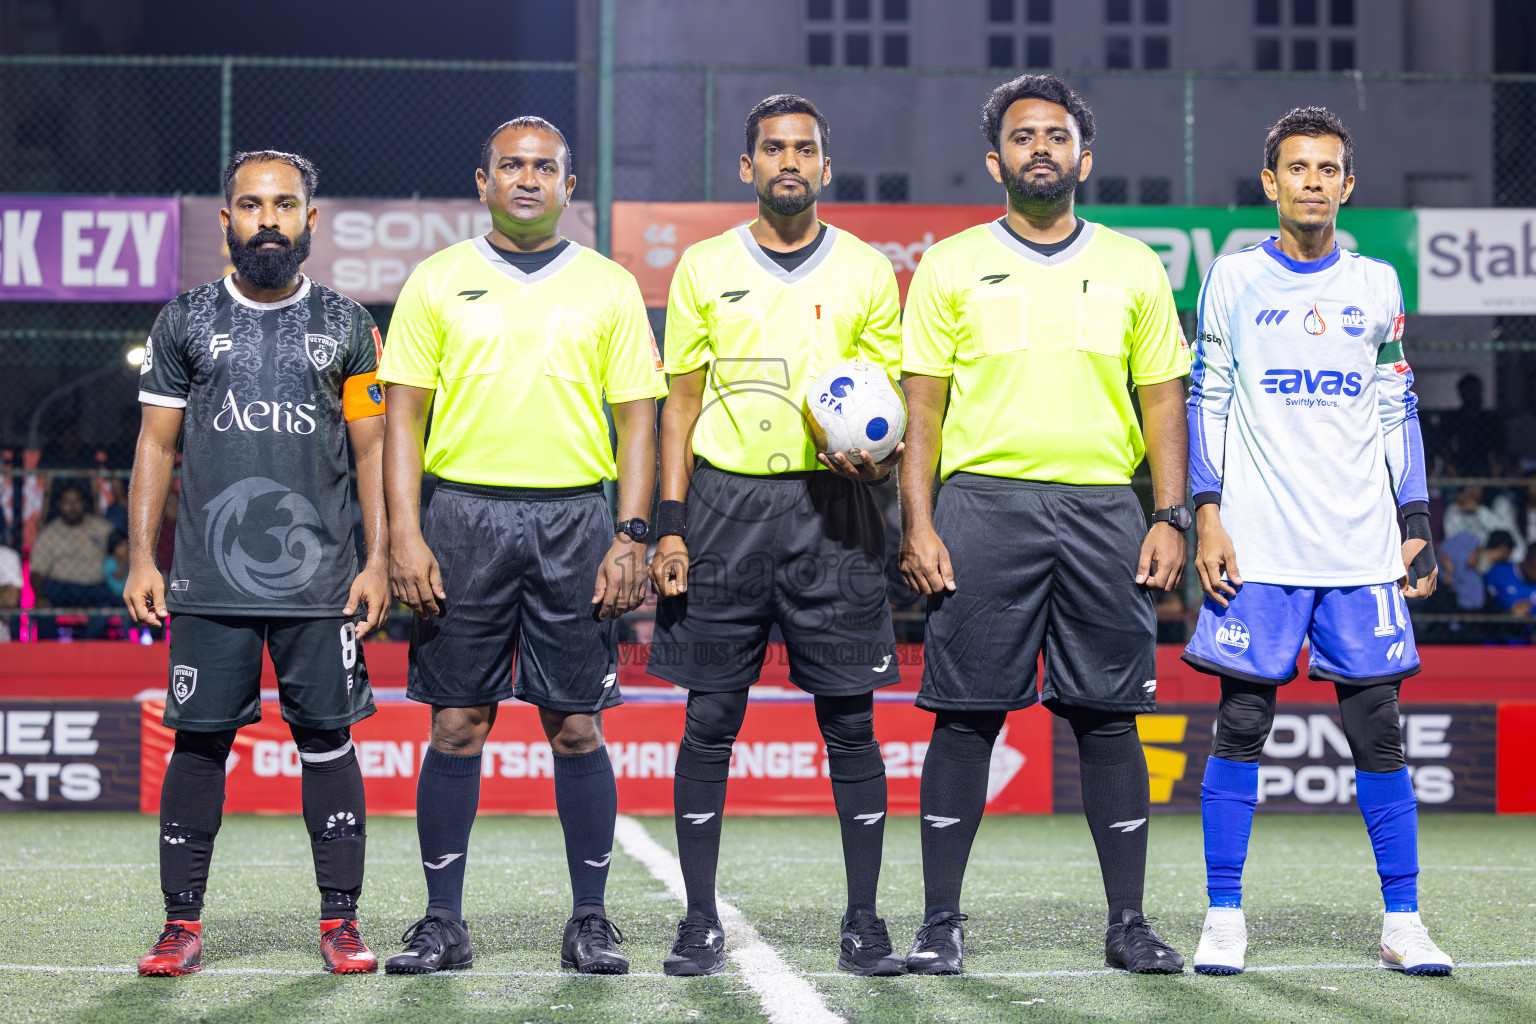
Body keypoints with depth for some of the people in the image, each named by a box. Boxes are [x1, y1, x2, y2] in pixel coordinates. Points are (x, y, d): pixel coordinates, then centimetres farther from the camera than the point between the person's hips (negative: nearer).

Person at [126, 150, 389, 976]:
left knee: (326, 740, 0)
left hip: (321, 581, 0)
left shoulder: (345, 326, 8)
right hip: (210, 581, 0)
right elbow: (157, 446, 10)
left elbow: (373, 449, 9)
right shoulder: (185, 321, 8)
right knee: (198, 741, 0)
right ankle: (182, 923, 7)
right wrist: (140, 558, 2)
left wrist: (378, 561, 0)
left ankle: (340, 922, 7)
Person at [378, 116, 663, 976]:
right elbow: (405, 415, 5)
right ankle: (444, 923, 8)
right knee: (458, 725, 1)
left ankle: (591, 922, 9)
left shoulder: (609, 287, 8)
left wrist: (631, 537, -4)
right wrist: (405, 534, -5)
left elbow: (637, 419, 6)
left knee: (577, 726, 1)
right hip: (464, 514, 0)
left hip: (574, 518, 0)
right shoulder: (438, 282, 7)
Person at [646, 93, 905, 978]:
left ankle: (864, 921, 7)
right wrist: (671, 524, 0)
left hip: (831, 503, 0)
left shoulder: (867, 271, 7)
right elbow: (682, 402, 8)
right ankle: (702, 922, 8)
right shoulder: (705, 267, 7)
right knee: (711, 719, 0)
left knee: (849, 721, 0)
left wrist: (878, 462, -13)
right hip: (727, 501, 0)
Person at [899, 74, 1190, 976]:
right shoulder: (951, 267, 7)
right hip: (983, 504, -1)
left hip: (1103, 509, 2)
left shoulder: (1133, 267, 12)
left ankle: (1128, 921, 10)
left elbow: (1163, 401, 12)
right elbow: (922, 405, 5)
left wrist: (1170, 518, 2)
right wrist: (918, 524, -5)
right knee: (966, 715, -2)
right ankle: (941, 922, 5)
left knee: (1109, 716, 2)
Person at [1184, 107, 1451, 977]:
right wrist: (1208, 516, -3)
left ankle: (1403, 921, 6)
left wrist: (1418, 527, 8)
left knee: (1378, 728, 0)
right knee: (1242, 724, -3)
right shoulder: (1233, 279, 5)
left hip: (1361, 549, 2)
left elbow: (1400, 414, 14)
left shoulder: (1377, 285, 11)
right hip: (1259, 546, -2)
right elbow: (1206, 405, 6)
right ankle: (1225, 918, 5)